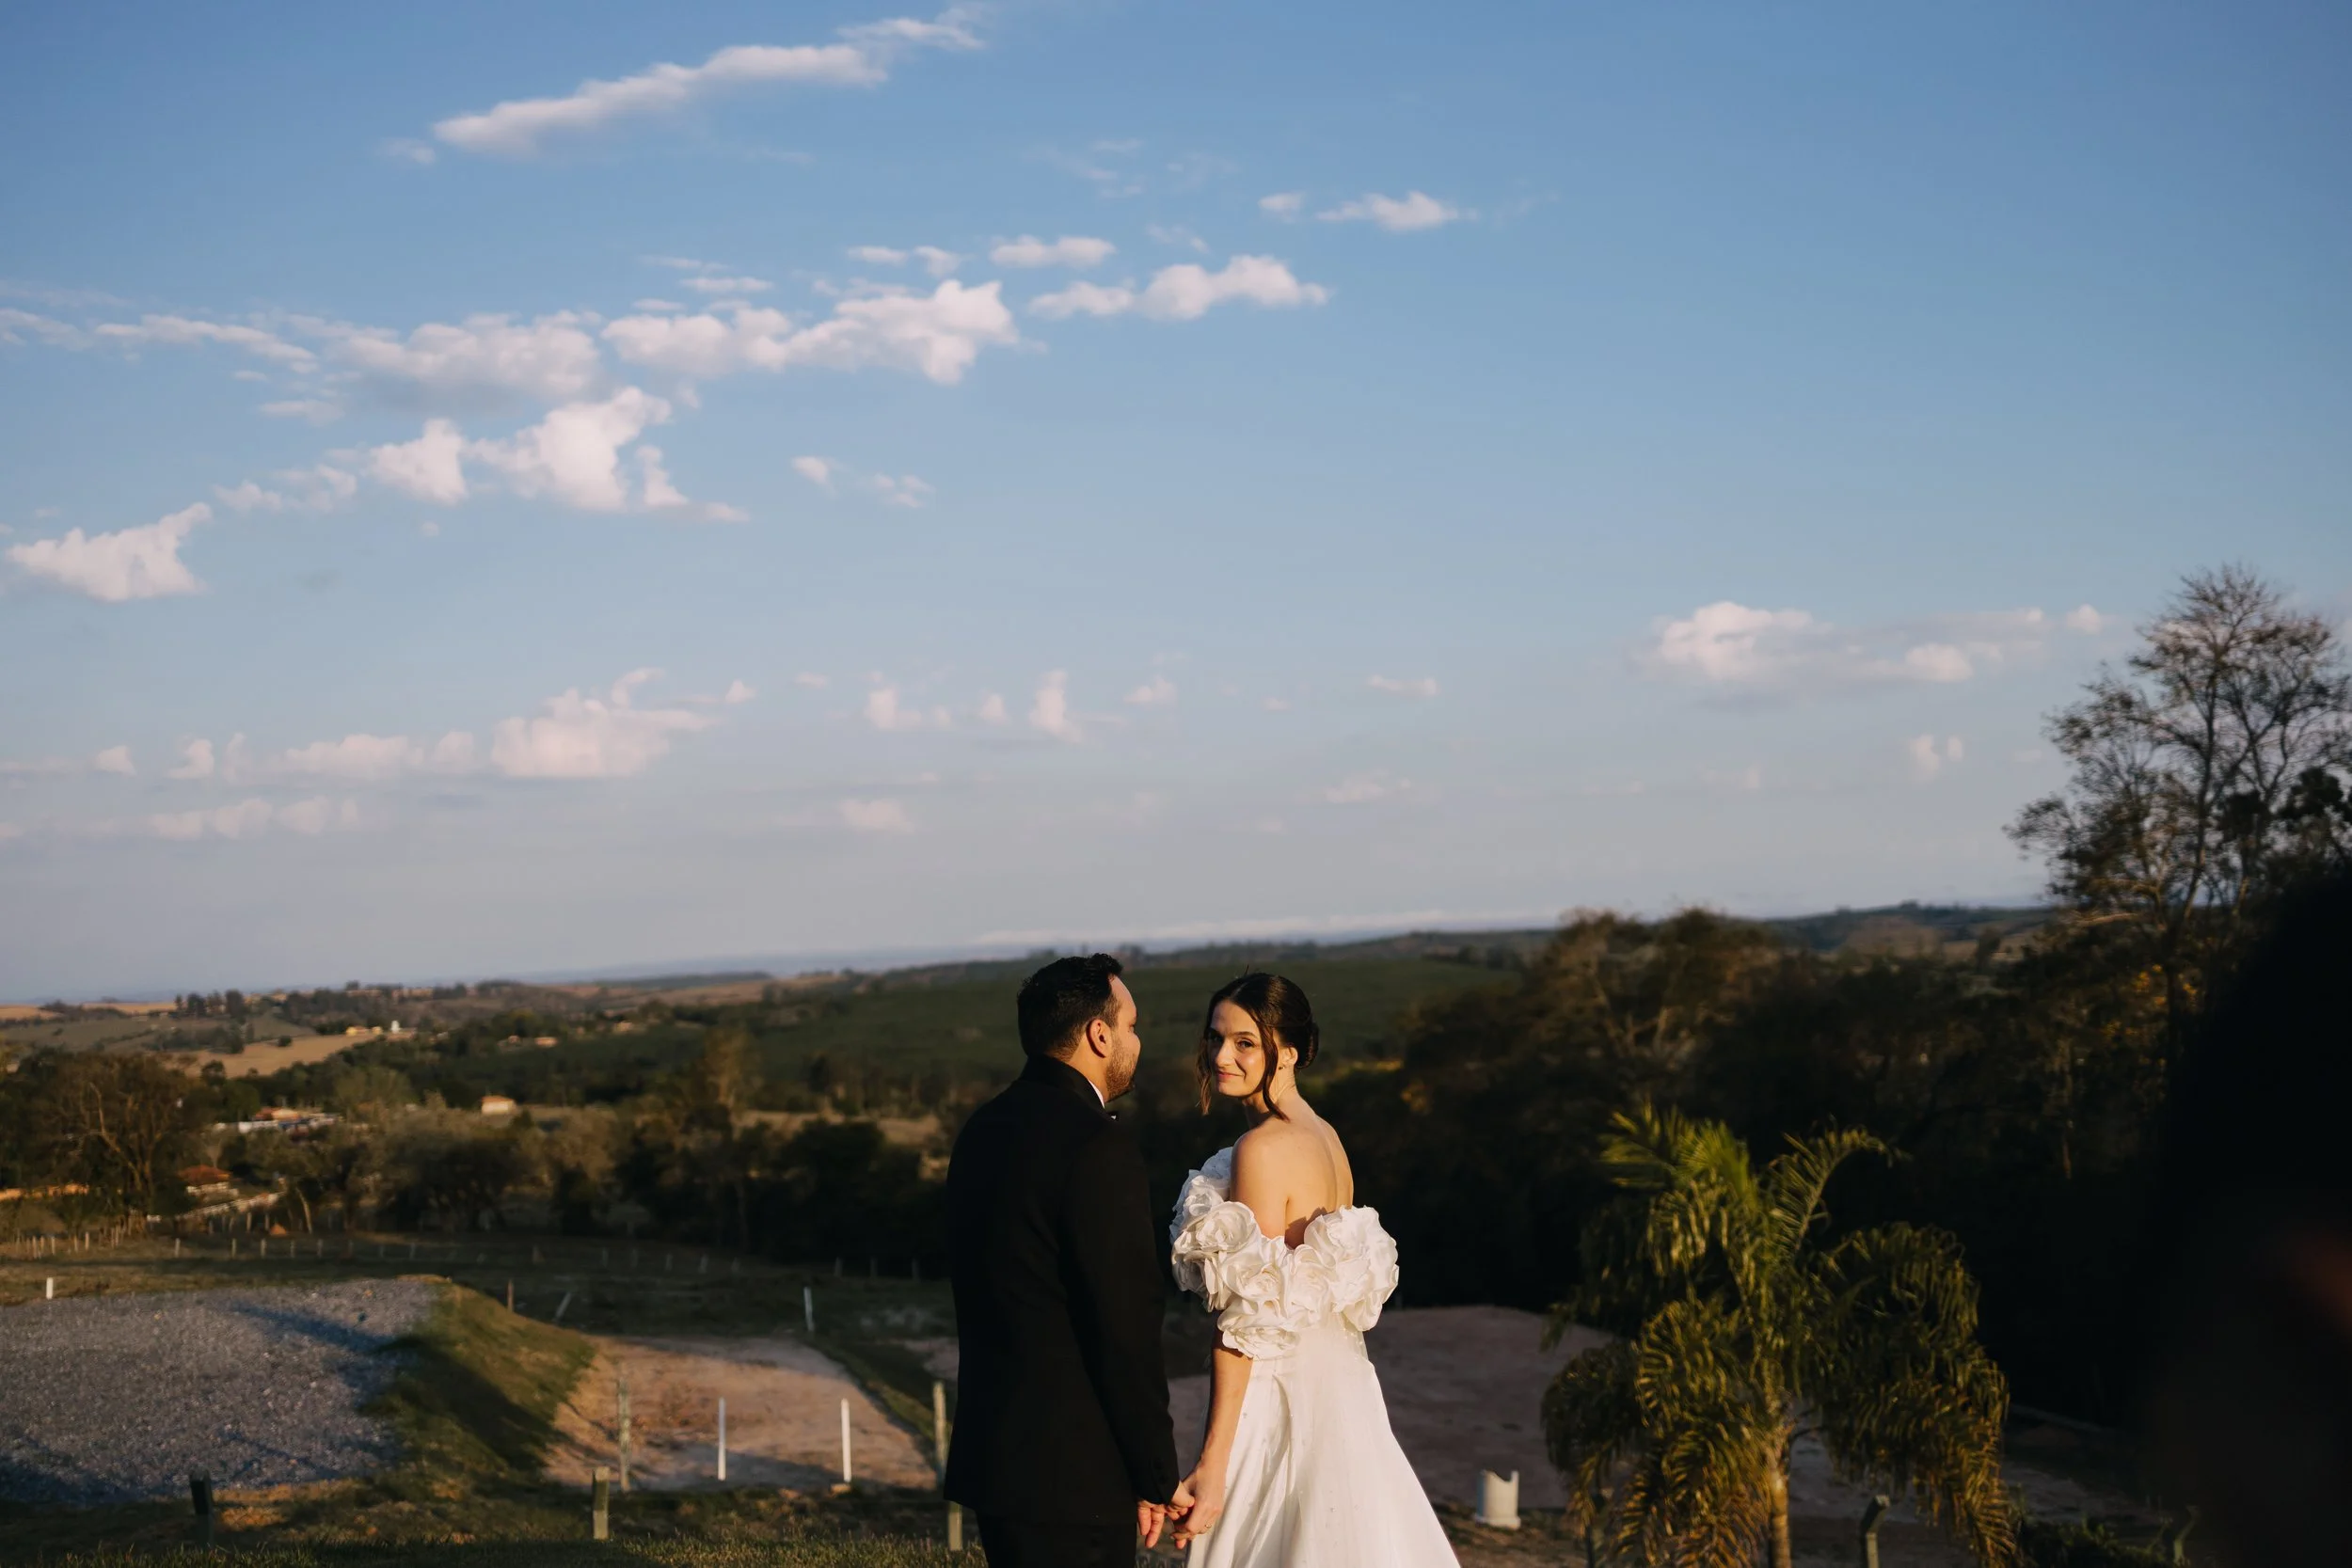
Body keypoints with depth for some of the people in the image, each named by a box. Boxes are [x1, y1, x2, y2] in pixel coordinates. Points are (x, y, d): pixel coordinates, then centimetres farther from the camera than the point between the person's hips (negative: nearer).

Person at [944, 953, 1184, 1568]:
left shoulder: (984, 1129, 10)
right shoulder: (1100, 1147, -17)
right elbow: (1127, 1329, -18)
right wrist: (1156, 1480, -8)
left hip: (992, 1446, 9)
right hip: (1071, 1473, -9)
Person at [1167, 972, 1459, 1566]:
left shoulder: (1263, 1150, -17)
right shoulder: (1326, 1137, 8)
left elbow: (1247, 1325, -20)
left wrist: (1212, 1464, -19)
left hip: (1279, 1403, -9)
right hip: (1338, 1393, 9)